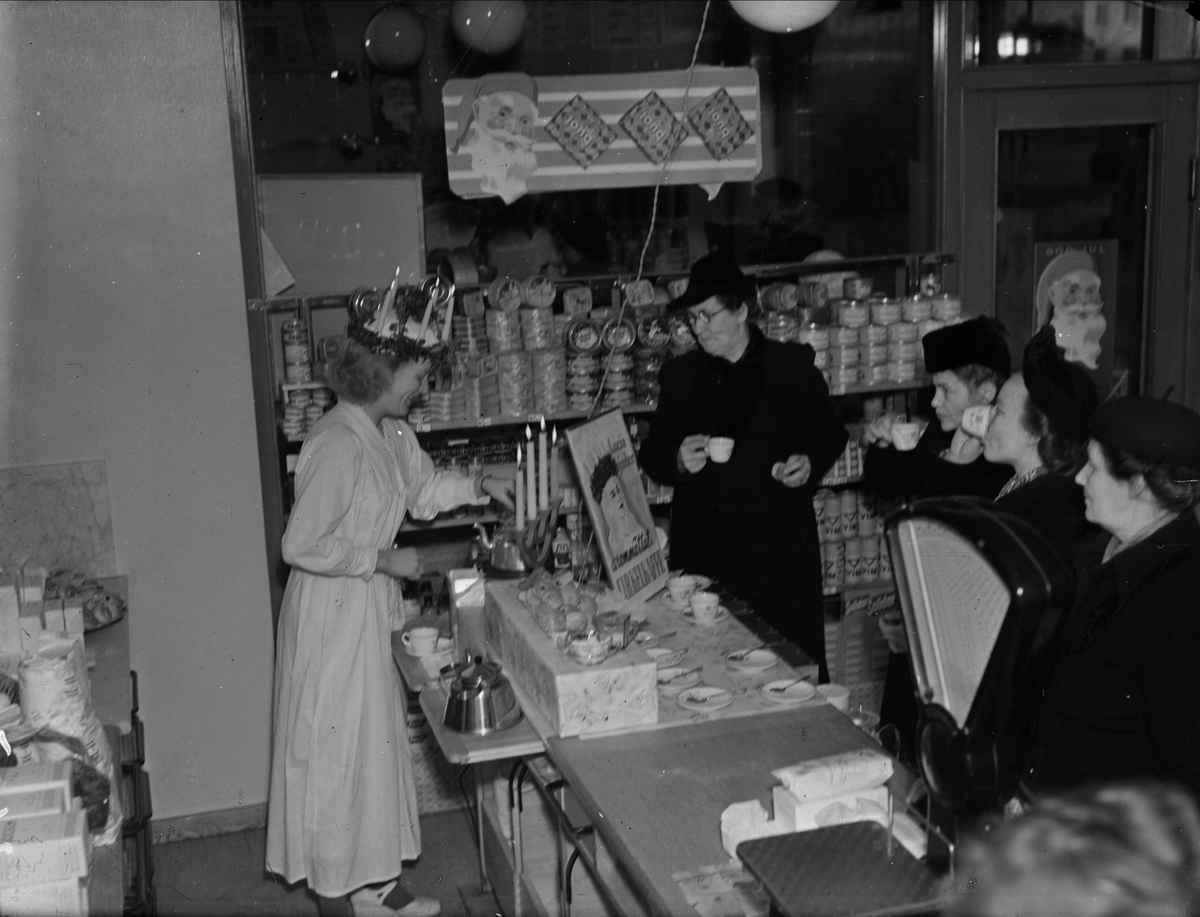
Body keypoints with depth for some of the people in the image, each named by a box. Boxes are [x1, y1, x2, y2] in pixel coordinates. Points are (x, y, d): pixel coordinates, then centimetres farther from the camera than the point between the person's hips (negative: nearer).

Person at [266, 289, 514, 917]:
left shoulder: (391, 433, 4)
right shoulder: (338, 443, -24)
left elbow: (422, 490, 23)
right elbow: (303, 545, -25)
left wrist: (479, 485, 9)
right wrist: (384, 560, -18)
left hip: (371, 609, 9)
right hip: (331, 615, -9)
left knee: (376, 743, 17)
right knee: (333, 752, 3)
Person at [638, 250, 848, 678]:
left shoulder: (794, 365, 5)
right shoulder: (680, 375, 8)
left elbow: (829, 433, 13)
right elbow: (652, 456, 9)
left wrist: (810, 462, -7)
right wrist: (678, 461, -12)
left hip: (782, 546, -1)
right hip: (704, 548, 1)